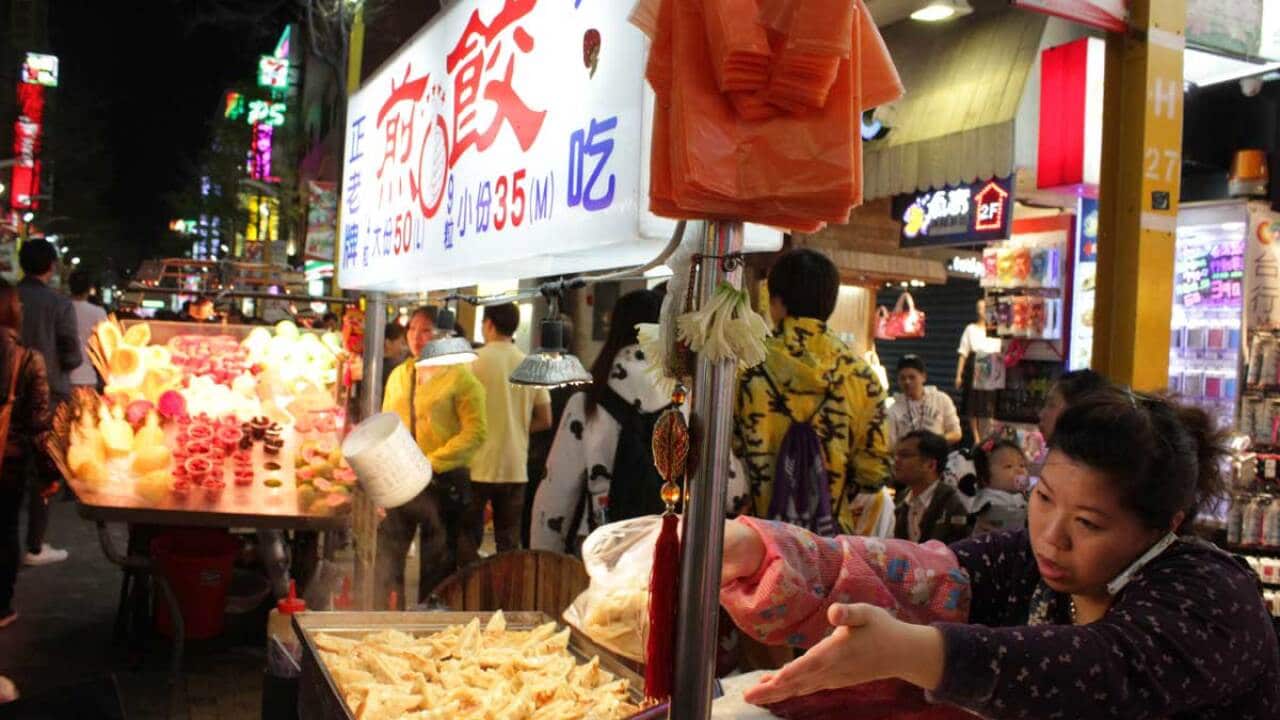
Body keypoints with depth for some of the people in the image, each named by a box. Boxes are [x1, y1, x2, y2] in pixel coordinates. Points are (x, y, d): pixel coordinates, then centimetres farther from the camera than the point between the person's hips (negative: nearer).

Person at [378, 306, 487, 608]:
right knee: (386, 556, 4)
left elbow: (475, 433, -12)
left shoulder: (460, 377, -4)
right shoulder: (399, 374, 13)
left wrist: (432, 462, -18)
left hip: (444, 483, -5)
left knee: (438, 564, 6)